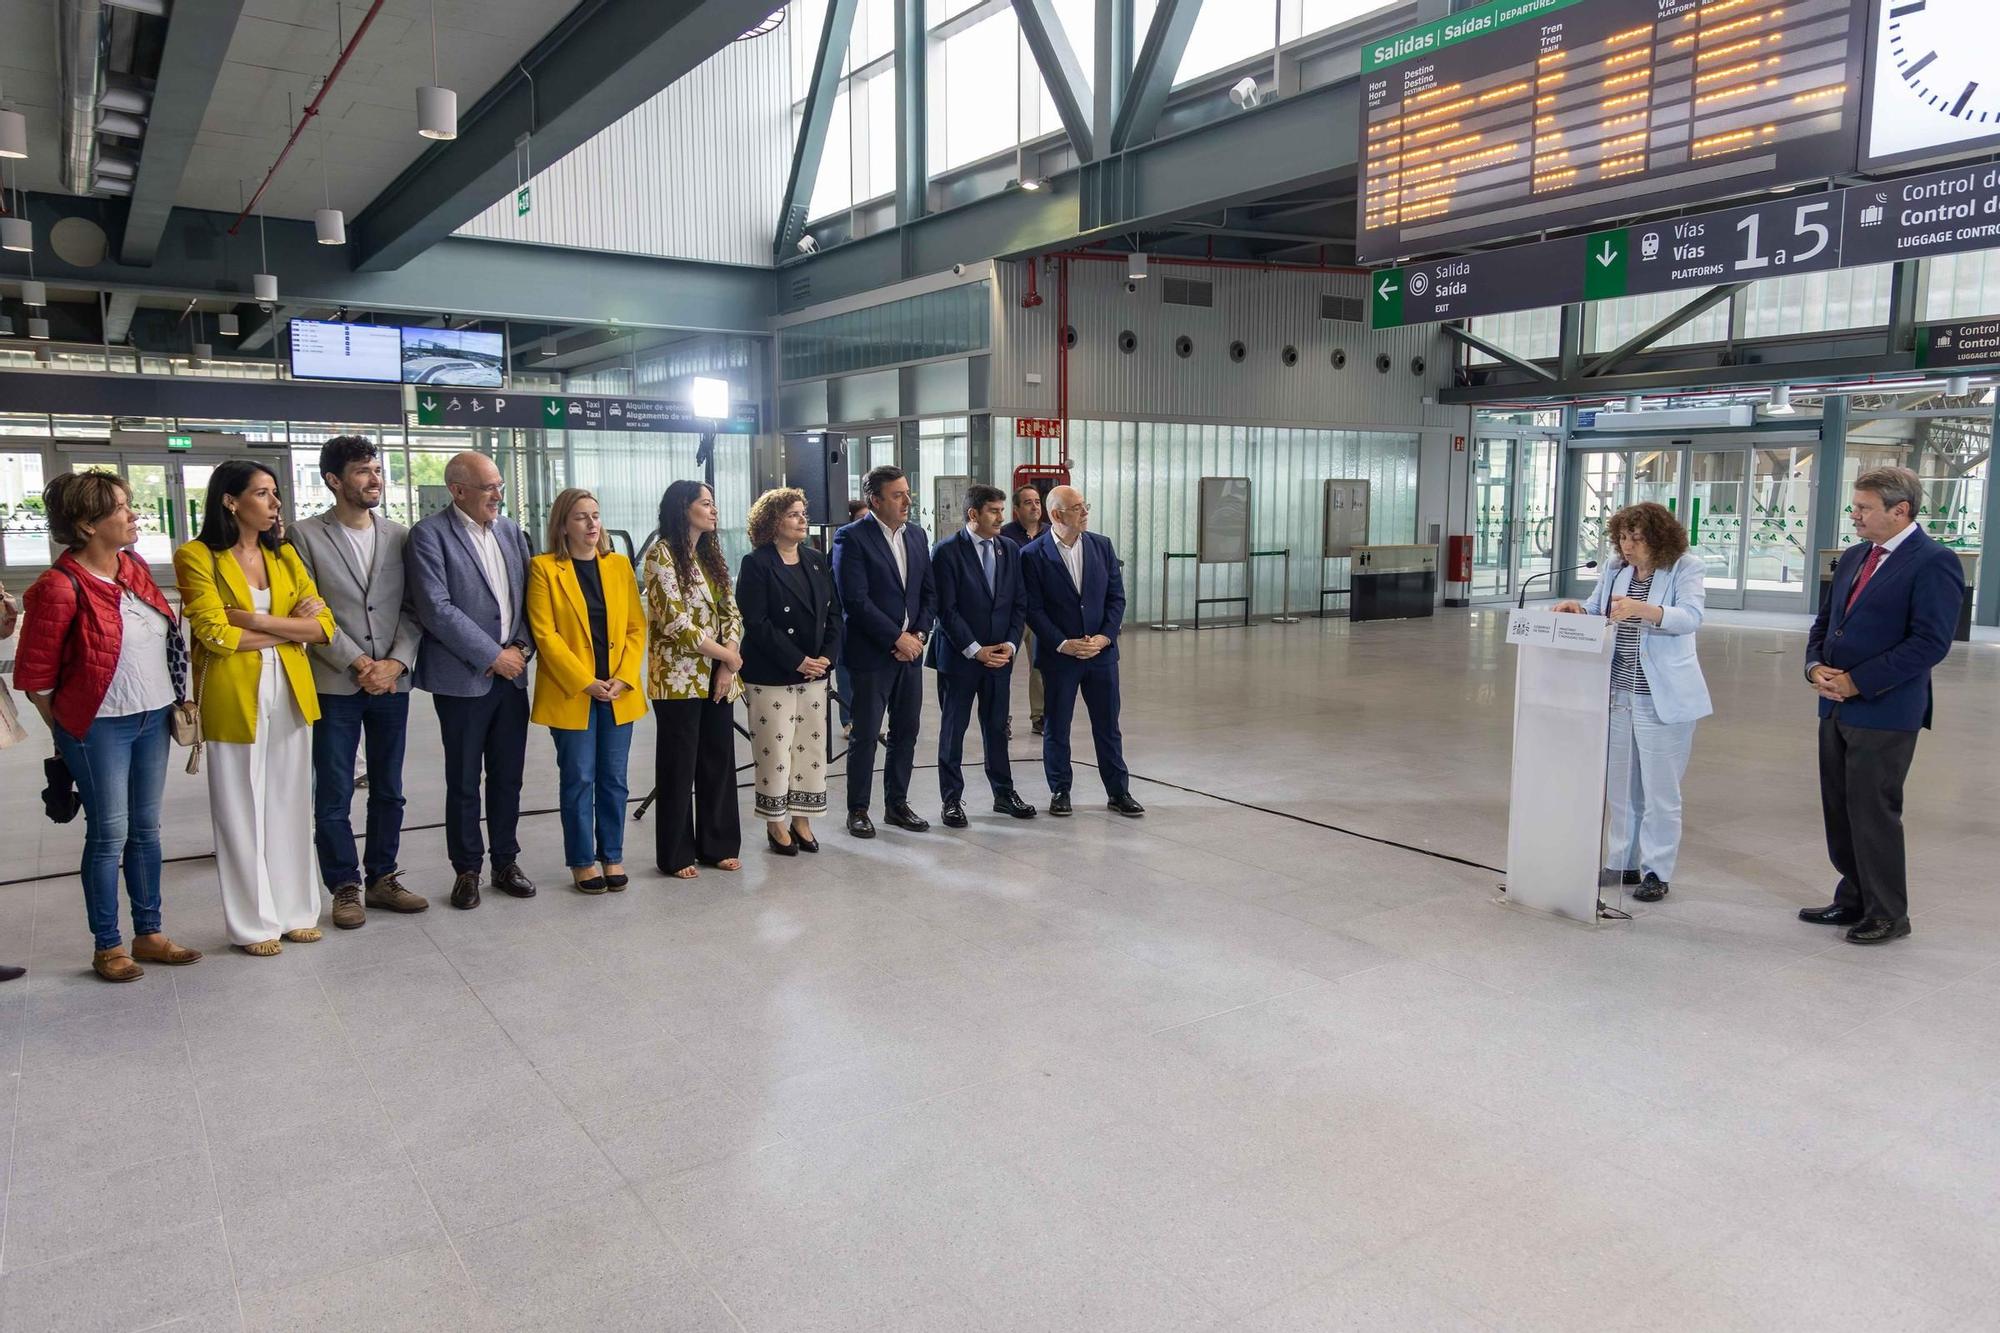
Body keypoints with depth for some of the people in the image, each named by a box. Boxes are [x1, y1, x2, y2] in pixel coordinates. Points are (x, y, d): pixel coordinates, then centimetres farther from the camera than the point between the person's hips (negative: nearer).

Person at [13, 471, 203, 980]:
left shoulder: (135, 568, 6)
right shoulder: (61, 587, -15)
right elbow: (33, 675, -10)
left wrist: (176, 700, 14)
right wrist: (68, 730, 0)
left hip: (153, 718, 7)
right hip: (100, 727, -7)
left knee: (146, 828, 13)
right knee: (109, 834, 1)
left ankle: (148, 934, 23)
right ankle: (107, 947, 14)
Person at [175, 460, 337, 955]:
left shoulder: (285, 555, 9)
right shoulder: (197, 557, -5)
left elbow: (323, 626, 1)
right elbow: (216, 635, -14)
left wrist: (257, 620, -12)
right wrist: (290, 627, -9)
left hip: (291, 692, 4)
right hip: (234, 697, -4)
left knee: (290, 803, 11)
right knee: (243, 810, 5)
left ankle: (294, 910, 22)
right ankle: (253, 923, 16)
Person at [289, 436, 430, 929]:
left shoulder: (400, 536, 7)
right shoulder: (306, 536, -2)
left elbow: (413, 609, 4)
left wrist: (396, 662, -10)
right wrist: (357, 664, -13)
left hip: (391, 682, 3)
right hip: (335, 684, -3)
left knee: (388, 791, 11)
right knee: (333, 796, 4)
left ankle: (382, 878, 24)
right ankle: (346, 887, 16)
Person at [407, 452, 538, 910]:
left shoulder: (511, 530, 11)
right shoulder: (430, 534, -7)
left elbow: (528, 595, 13)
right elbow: (436, 608, -15)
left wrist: (522, 648, -3)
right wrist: (493, 656, -14)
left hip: (511, 673, 5)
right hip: (463, 677, -5)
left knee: (508, 777, 11)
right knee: (464, 781, 6)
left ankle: (506, 862, 24)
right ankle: (466, 870, 19)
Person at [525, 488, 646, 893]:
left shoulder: (619, 565, 8)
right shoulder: (544, 568, -4)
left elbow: (637, 626, 6)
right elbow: (545, 634, -9)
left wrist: (623, 678, -6)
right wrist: (585, 682, -13)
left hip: (618, 693, 3)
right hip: (570, 694, -3)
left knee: (614, 779, 9)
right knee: (579, 780, 3)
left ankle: (612, 856, 20)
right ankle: (582, 861, 15)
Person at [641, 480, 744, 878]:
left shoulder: (712, 555, 12)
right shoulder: (661, 555, -10)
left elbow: (732, 612, 9)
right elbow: (675, 623, -17)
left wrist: (727, 667, -5)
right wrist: (727, 654, -12)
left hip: (717, 679, 7)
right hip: (679, 678, -7)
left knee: (720, 762, 10)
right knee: (679, 766, 3)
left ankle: (718, 845, 22)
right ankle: (677, 854, 14)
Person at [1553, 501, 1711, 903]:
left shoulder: (1685, 568, -8)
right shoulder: (1616, 569, 8)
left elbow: (1691, 616, -22)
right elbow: (1596, 613, 12)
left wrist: (1643, 609, -38)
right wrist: (1578, 609, -11)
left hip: (1663, 698, -6)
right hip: (1618, 692, 6)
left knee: (1660, 789, 2)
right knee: (1621, 783, 13)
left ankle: (1657, 870, 11)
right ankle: (1623, 861, 23)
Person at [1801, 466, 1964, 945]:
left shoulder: (1933, 563, -12)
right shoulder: (1854, 557, 13)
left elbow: (1930, 642, -19)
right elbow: (1825, 620, 18)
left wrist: (1857, 681, -18)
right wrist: (1816, 665, -1)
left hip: (1884, 712, -8)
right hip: (1837, 707, 8)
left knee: (1873, 813, -1)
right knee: (1839, 810, 14)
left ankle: (1888, 915, 13)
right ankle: (1853, 901, 27)